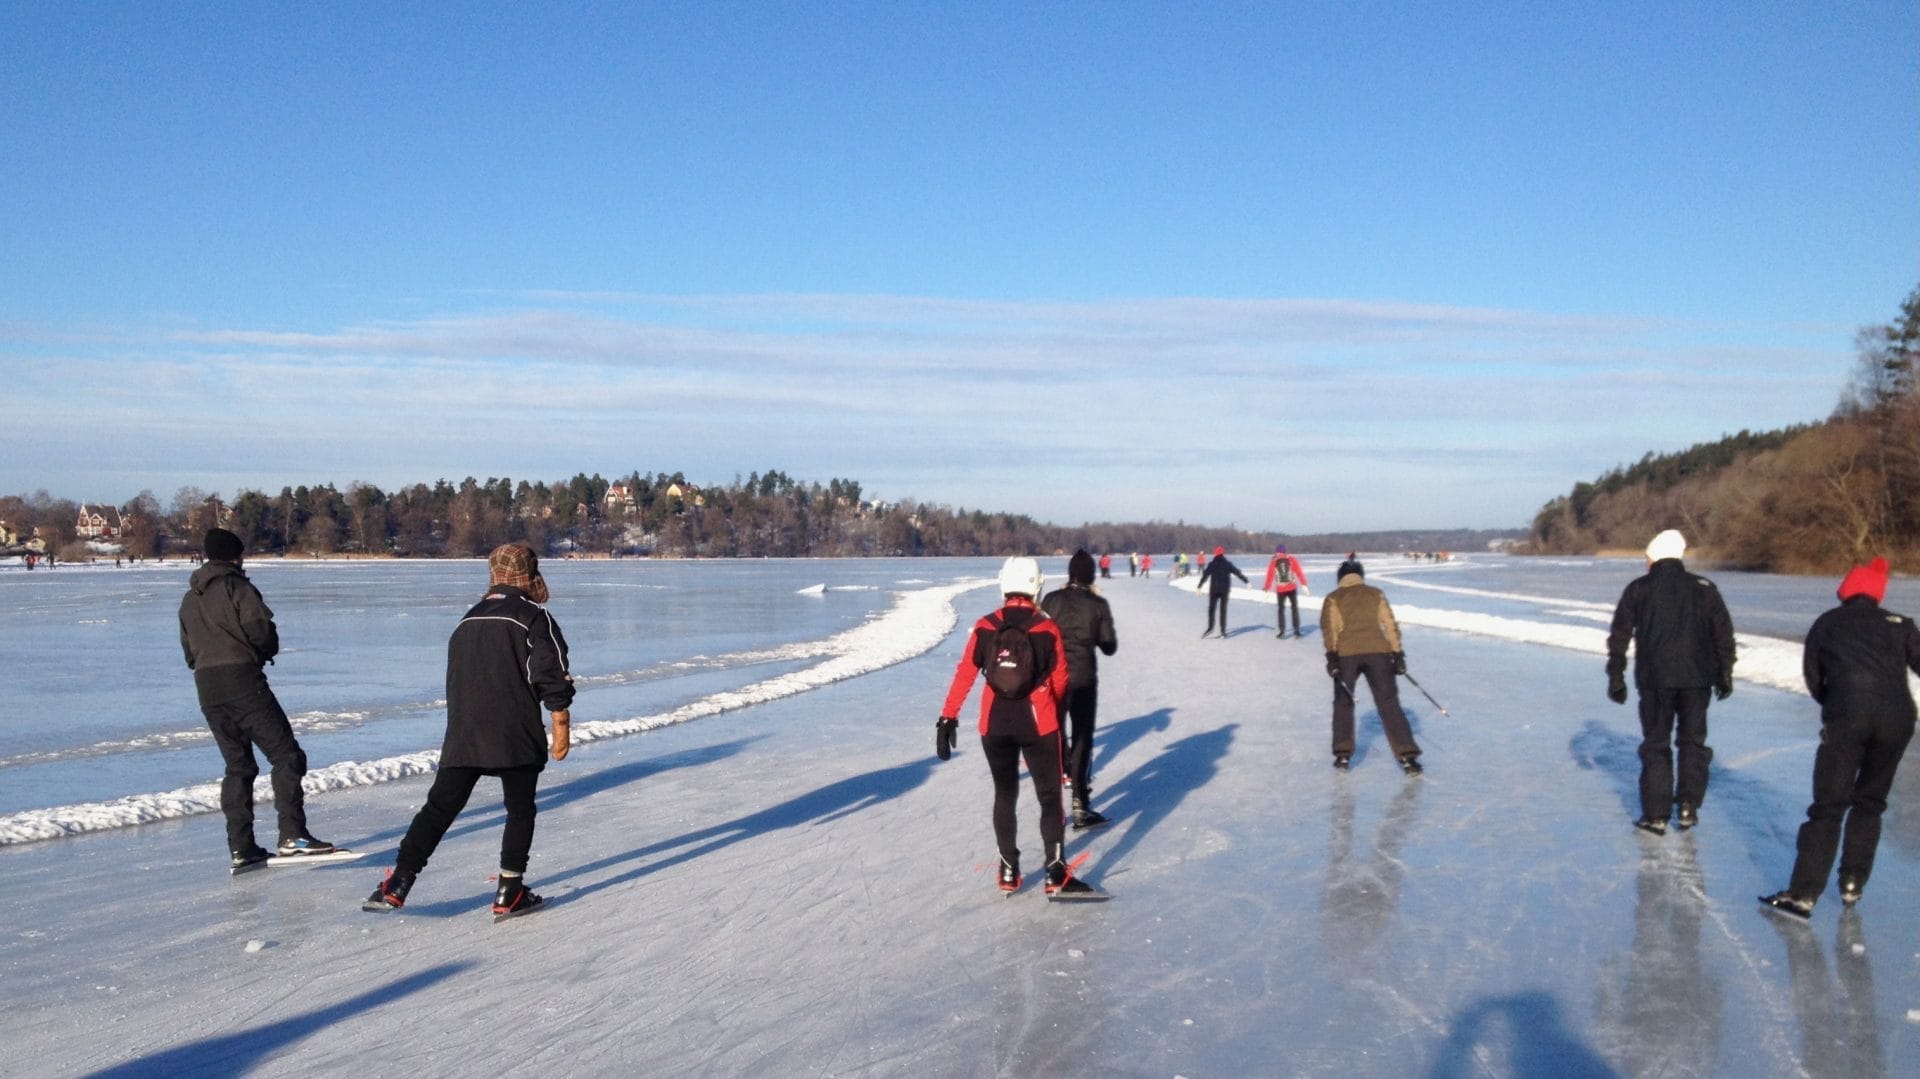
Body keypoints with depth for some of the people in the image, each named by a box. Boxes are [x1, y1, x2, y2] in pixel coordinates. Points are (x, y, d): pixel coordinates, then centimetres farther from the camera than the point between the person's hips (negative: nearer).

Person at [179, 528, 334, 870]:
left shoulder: (189, 600, 21)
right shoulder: (236, 587, -2)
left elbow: (189, 652, 20)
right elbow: (260, 626, -14)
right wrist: (268, 650, 5)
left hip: (206, 688, 8)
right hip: (242, 678, -8)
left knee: (238, 765, 13)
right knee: (286, 755, -7)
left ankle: (241, 847, 8)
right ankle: (292, 835, -17)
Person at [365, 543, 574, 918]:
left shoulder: (467, 621, 16)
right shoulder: (533, 616, -4)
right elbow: (552, 676, -10)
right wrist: (561, 725, -2)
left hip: (462, 735, 5)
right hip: (516, 736, -5)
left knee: (440, 806, 8)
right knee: (520, 810, 8)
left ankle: (398, 882, 1)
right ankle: (509, 893, 6)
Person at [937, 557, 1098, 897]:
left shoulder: (985, 628, -4)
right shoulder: (1047, 629, -7)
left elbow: (964, 675, -6)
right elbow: (1059, 681, 3)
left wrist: (948, 718, -2)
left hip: (994, 725, 2)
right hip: (1038, 723, -2)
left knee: (1004, 795, 18)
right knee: (1050, 797, 7)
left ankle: (1008, 871, 22)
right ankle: (1057, 875, 2)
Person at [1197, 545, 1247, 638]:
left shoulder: (1211, 565, -2)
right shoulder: (1227, 564, 1)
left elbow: (1205, 576, -3)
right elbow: (1238, 573, 1)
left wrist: (1199, 587, 0)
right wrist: (1246, 581, 6)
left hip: (1213, 590, -1)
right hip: (1225, 590, 1)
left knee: (1211, 608, 8)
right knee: (1223, 610, 4)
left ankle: (1210, 627, -9)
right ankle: (1223, 631, 0)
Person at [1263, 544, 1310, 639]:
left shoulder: (1273, 562, 2)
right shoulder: (1292, 559, 3)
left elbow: (1270, 576, 1)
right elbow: (1299, 572, -3)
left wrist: (1266, 589, 8)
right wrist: (1304, 584, -2)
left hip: (1280, 589, 0)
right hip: (1292, 588, 0)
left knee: (1281, 609, 11)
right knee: (1295, 608, 11)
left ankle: (1282, 632, 5)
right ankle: (1296, 631, 4)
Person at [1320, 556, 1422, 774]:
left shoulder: (1333, 599, 13)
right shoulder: (1377, 594, 18)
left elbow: (1329, 628, 0)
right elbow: (1390, 625, 11)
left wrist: (1331, 656, -7)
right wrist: (1397, 655, 13)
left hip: (1346, 654, -1)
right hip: (1378, 651, 1)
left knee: (1343, 702, 18)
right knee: (1389, 704, 3)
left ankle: (1343, 755, 13)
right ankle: (1407, 757, -4)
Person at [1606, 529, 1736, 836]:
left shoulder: (1638, 589, 1)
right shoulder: (1704, 588, 5)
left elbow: (1619, 637, 1)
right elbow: (1724, 634, 5)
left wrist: (1615, 678, 7)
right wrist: (1725, 674, 13)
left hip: (1655, 679, -1)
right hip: (1697, 678, 1)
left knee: (1656, 745, 6)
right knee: (1693, 741, 15)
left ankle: (1656, 815, 5)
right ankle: (1688, 806, 9)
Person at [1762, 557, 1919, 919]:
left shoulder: (1826, 624, 17)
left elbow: (1813, 677, 18)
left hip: (1846, 719, -1)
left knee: (1828, 807, 0)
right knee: (1869, 804, 20)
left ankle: (1802, 895, -7)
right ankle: (1853, 884, 21)